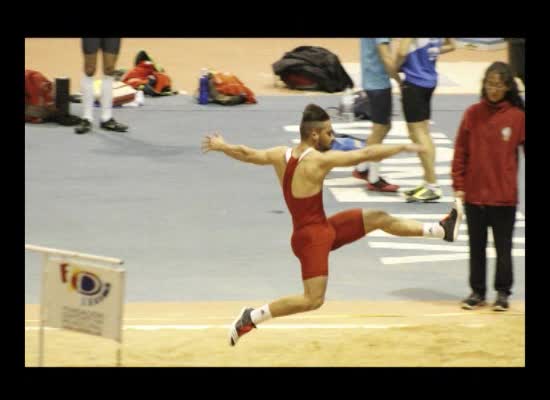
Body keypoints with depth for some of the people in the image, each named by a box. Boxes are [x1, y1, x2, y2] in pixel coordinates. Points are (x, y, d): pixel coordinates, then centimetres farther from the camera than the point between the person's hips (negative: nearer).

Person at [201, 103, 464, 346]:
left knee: (378, 218, 12)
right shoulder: (319, 160, -23)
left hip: (323, 228, 9)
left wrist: (222, 146, 30)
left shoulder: (281, 155, -2)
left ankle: (442, 230, 21)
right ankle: (251, 317, -1)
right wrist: (404, 147, -10)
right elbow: (366, 154, -20)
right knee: (313, 300, -9)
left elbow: (247, 154, 11)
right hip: (312, 237, -9)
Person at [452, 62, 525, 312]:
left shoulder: (518, 116, -7)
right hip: (474, 195, 2)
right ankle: (477, 291, 22)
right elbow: (461, 152, 1)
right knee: (477, 246, 12)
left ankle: (503, 293, 20)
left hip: (504, 196, -2)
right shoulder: (472, 114, -2)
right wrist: (458, 185, -2)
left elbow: (524, 150, -3)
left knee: (503, 247, 8)